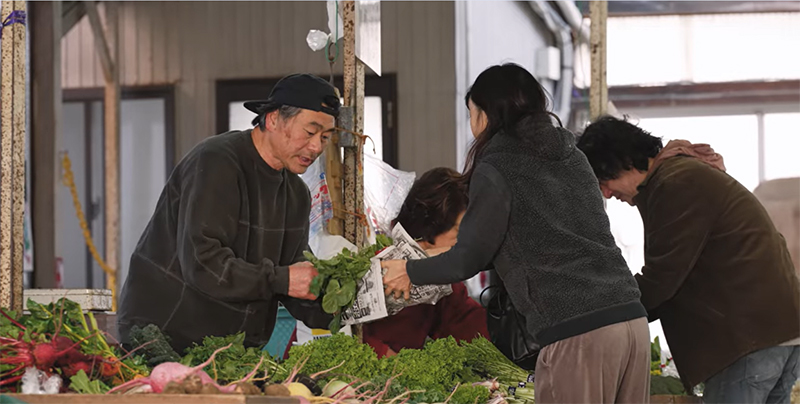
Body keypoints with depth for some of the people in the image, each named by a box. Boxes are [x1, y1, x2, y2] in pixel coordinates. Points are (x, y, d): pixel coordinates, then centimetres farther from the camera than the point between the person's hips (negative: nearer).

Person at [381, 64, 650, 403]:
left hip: (575, 334, -7)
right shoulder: (571, 157, 20)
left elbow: (467, 260, -1)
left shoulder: (496, 171, -2)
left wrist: (410, 272, 17)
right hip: (632, 320, 7)